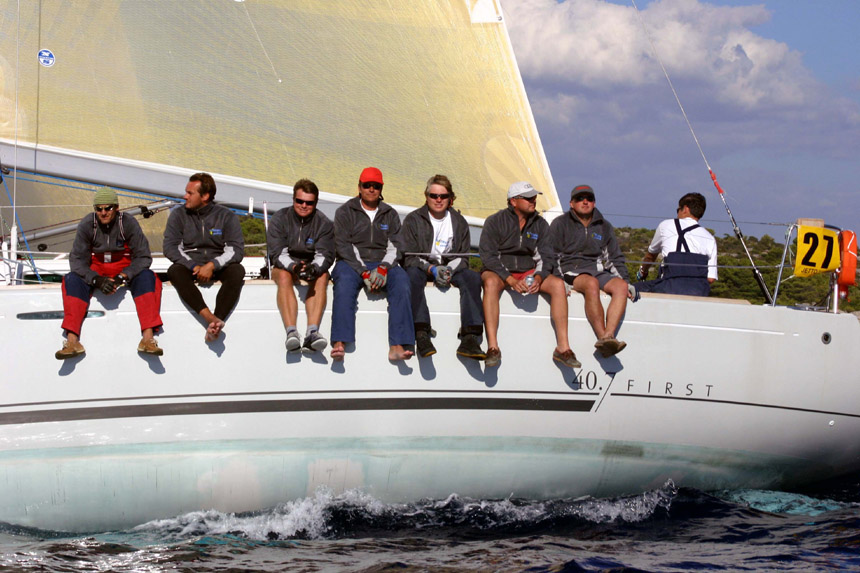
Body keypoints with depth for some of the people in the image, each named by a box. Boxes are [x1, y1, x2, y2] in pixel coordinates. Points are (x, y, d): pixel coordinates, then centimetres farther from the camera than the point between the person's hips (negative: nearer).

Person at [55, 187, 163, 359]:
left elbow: (143, 257, -13)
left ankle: (148, 338, -40)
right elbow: (77, 259, -12)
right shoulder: (86, 225, -11)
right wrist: (97, 280, -30)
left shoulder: (128, 222, -13)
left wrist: (122, 277, -29)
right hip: (96, 270, 1)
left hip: (126, 269, -1)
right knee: (72, 280, -29)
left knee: (147, 277, -31)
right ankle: (72, 340, -39)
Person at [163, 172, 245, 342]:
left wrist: (212, 265, -22)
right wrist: (193, 267, -17)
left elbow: (236, 250, -6)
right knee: (174, 271, -33)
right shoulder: (178, 215, 7)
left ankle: (214, 323, -47)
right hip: (189, 267, 0)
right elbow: (170, 247, -3)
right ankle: (210, 318, -51)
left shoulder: (227, 216, 3)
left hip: (219, 268, 0)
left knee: (237, 271, -32)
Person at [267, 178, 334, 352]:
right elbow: (277, 252, -14)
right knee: (284, 276, -35)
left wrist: (314, 268, -35)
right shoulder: (279, 219, -4)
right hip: (284, 266, -1)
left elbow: (325, 255, -11)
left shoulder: (323, 223, -1)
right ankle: (291, 332, -51)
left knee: (322, 277, -32)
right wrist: (293, 267, -35)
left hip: (313, 267, 1)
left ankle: (312, 331, -49)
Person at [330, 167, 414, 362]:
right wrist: (364, 272, -16)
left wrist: (383, 268, -14)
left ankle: (397, 346, -41)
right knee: (345, 282, -37)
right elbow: (343, 245, -2)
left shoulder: (390, 214, 19)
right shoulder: (345, 212, 10)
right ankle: (339, 344, -49)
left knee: (401, 279, -31)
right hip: (351, 264, -2)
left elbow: (395, 245, 7)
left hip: (383, 264, 2)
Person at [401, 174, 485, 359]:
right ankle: (421, 335, -49)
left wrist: (449, 270, -17)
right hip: (421, 267, -3)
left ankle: (470, 338, -39)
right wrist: (432, 269, -22)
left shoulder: (459, 222, 11)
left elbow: (463, 257, 7)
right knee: (413, 274, -38)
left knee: (473, 277, -27)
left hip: (451, 269, 3)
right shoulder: (413, 220, 2)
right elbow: (408, 257, -6)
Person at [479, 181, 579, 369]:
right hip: (499, 272, -4)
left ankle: (563, 347, -26)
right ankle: (492, 347, -43)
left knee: (558, 284, -23)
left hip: (529, 272, 4)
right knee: (491, 282, -38)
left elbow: (545, 256, 5)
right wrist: (510, 280, -24)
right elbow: (488, 255, -12)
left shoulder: (540, 225, 8)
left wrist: (538, 278, -17)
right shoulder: (495, 222, -4)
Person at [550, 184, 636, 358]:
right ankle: (602, 336, -43)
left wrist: (626, 281, 10)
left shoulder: (604, 227, 21)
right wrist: (560, 280, -12)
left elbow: (616, 258, 23)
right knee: (592, 283, -38)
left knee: (620, 286, -29)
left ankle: (608, 336, -43)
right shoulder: (560, 224, 9)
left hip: (598, 269, 4)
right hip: (570, 269, -4)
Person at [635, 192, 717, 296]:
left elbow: (650, 255, 35)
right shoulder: (710, 238, 18)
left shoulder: (666, 225, 18)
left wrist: (642, 272, 55)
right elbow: (710, 279, 11)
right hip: (700, 293, 2)